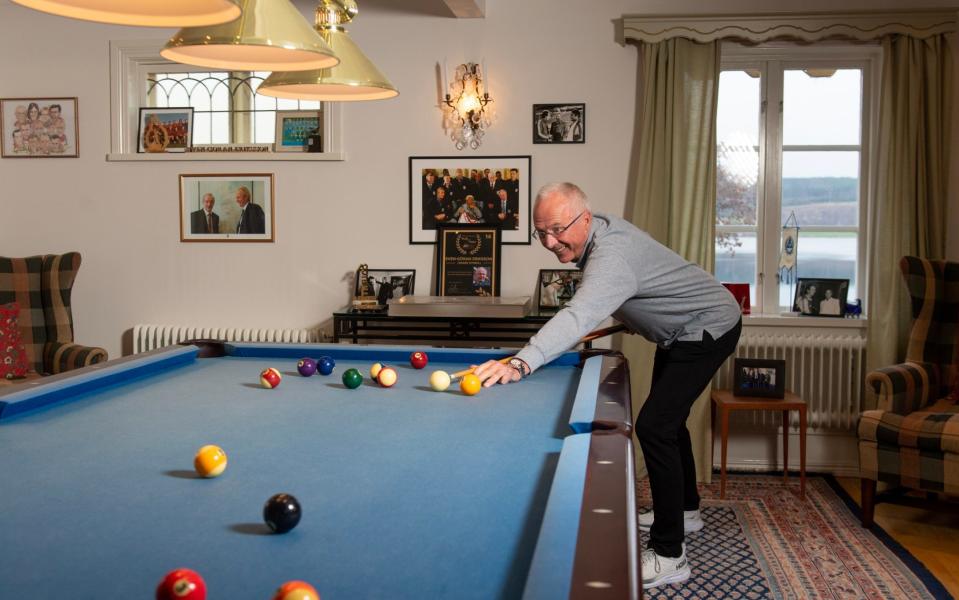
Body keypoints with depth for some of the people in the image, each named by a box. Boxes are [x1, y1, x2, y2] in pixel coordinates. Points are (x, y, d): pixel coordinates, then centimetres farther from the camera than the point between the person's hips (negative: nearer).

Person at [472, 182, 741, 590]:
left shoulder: (611, 255, -36)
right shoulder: (598, 228, -5)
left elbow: (579, 315, -54)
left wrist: (521, 363, -66)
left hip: (708, 329, -11)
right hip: (681, 330, 11)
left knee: (653, 426, -19)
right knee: (667, 418, 22)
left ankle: (669, 557, -13)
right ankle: (684, 510, 42)